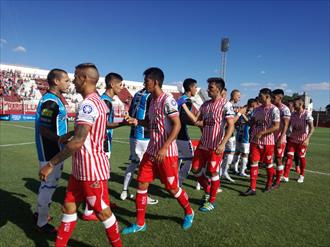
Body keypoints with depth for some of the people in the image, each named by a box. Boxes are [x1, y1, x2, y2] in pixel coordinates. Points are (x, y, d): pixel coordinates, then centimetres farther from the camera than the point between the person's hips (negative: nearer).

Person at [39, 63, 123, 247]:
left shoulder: (88, 103, -21)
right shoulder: (99, 101, 9)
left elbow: (78, 142, -28)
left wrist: (51, 164, -20)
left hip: (92, 169, -9)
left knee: (103, 212, 8)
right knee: (69, 207, 17)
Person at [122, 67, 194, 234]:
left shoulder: (168, 100, -15)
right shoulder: (152, 100, 10)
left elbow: (177, 125, -20)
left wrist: (164, 148, -24)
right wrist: (135, 121, 4)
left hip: (167, 152, -7)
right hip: (151, 151, 8)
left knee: (172, 188, 6)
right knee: (142, 184, 6)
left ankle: (189, 212, 35)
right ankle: (140, 224, 21)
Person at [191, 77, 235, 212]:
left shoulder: (226, 104, -10)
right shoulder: (205, 104, 9)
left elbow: (231, 126, -15)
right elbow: (198, 121, 18)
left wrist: (223, 144, -24)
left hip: (216, 145, -6)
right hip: (203, 143, 7)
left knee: (213, 172, 3)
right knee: (196, 169, 9)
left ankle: (212, 201, 23)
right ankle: (207, 191, 33)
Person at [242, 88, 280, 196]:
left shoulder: (274, 109, -11)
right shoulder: (257, 109, 8)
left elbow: (276, 127, -18)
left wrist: (261, 133, -22)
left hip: (267, 142, -5)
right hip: (255, 141, 5)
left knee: (268, 164, 12)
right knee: (253, 163, 1)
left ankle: (269, 184, 35)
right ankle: (252, 188, 5)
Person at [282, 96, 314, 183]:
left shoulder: (307, 114, -14)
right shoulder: (293, 114, -1)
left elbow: (312, 128, -21)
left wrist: (307, 139, -32)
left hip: (302, 140, -3)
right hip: (292, 139, 3)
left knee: (302, 157, 10)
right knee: (289, 156, -5)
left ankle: (302, 175, 29)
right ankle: (285, 176, -4)